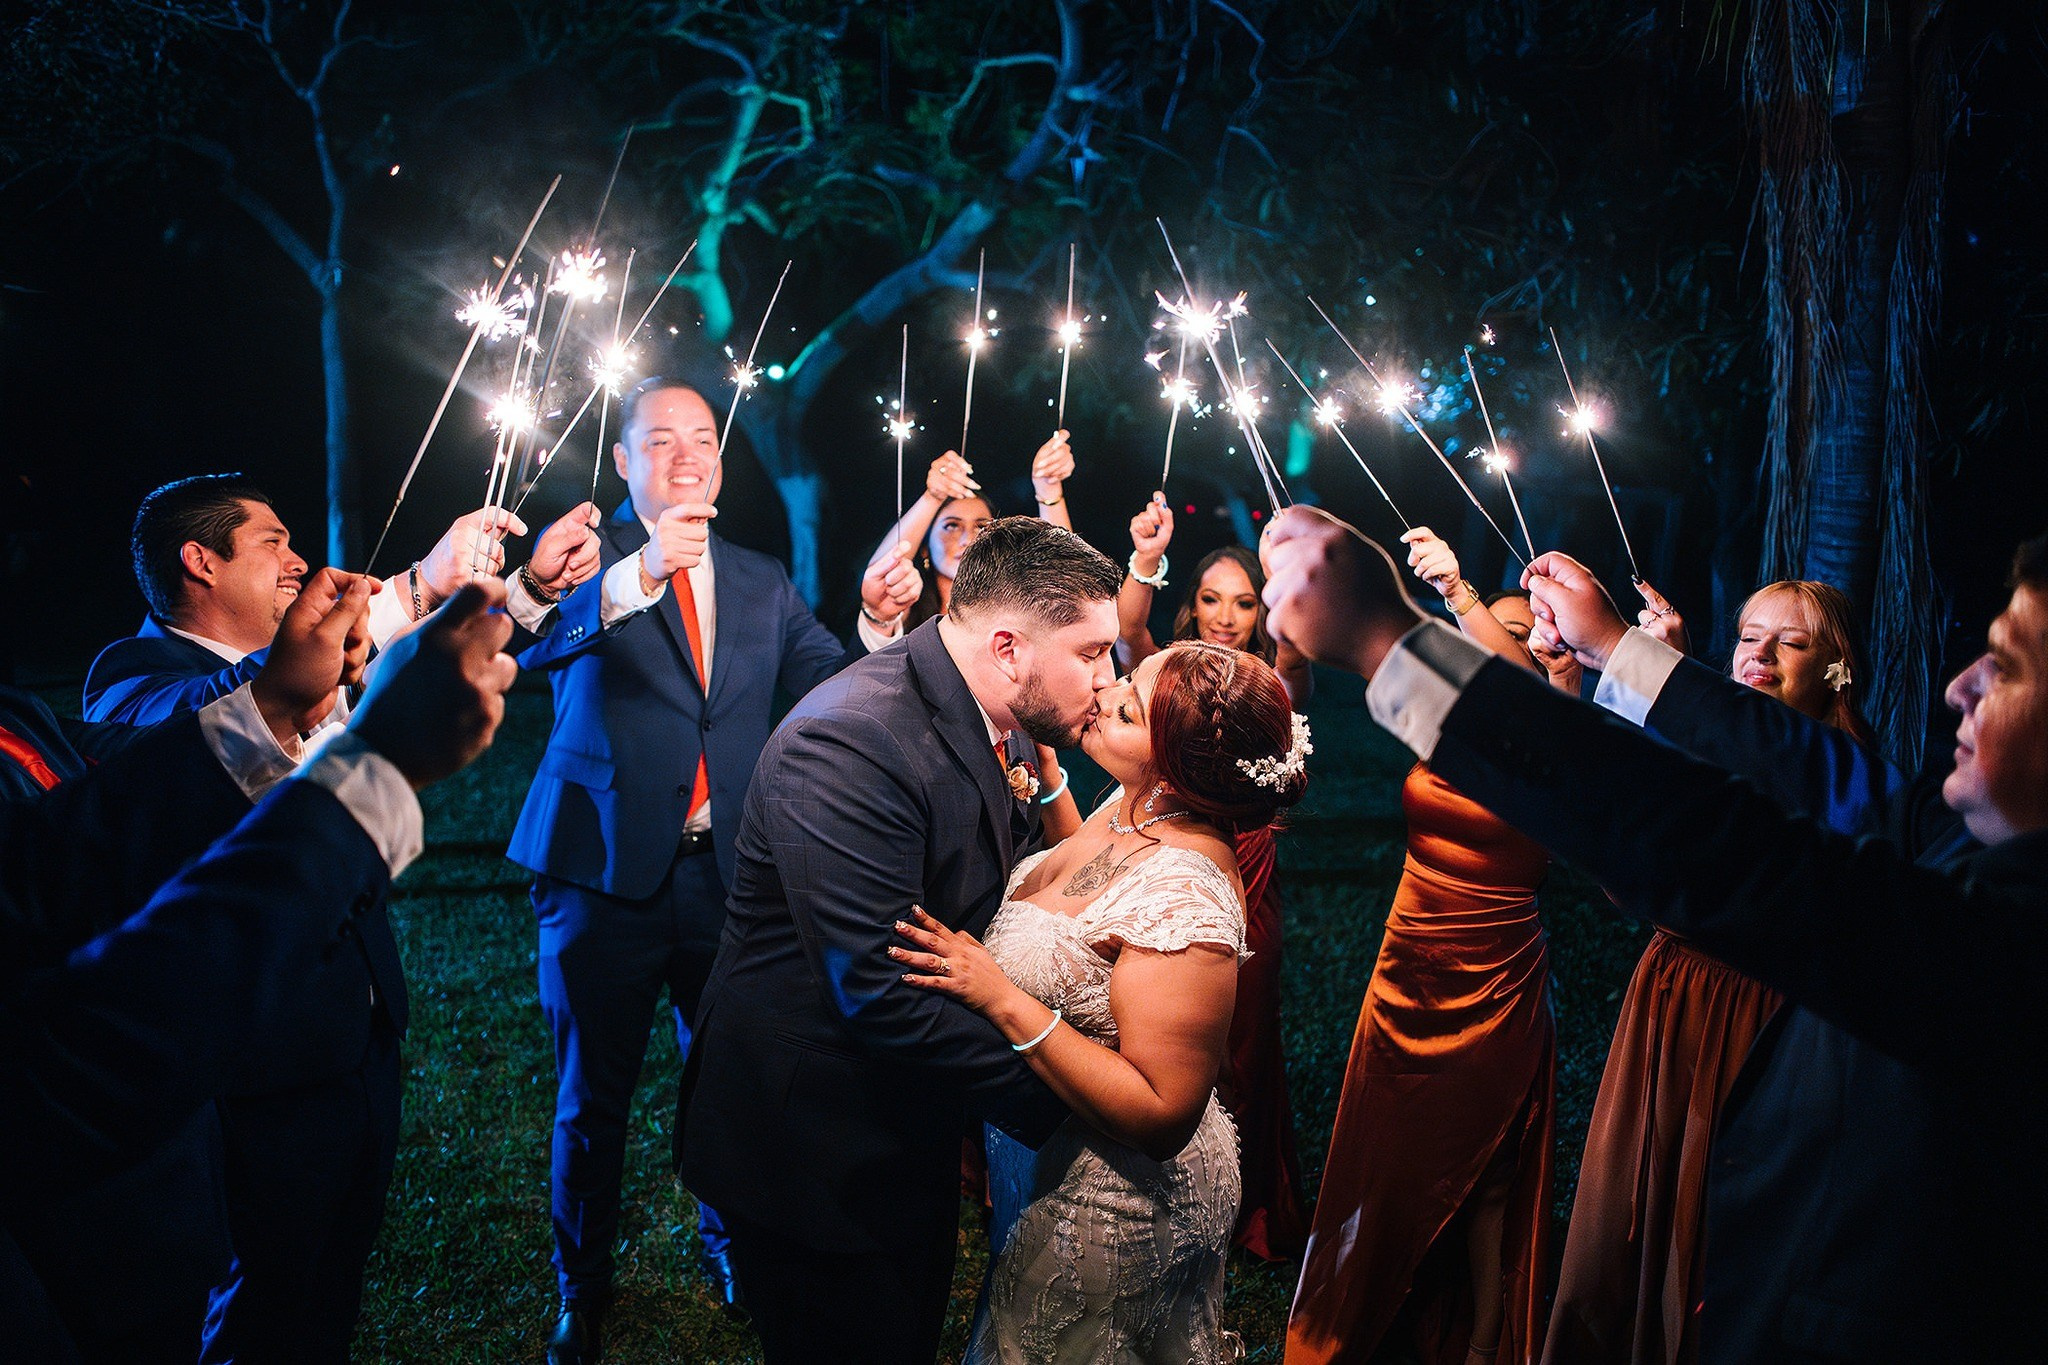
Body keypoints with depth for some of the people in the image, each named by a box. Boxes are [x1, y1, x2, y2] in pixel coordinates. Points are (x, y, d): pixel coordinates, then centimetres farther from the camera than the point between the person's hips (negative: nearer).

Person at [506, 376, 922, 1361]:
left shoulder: (762, 584, 11)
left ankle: (730, 1248, 37)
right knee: (593, 1093, 9)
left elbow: (836, 688, 1)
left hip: (728, 873, 3)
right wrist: (636, 578, -39)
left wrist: (879, 625, -18)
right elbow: (530, 644, -24)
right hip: (608, 871, -3)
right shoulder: (587, 556, -2)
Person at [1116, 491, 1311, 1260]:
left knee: (1241, 1048, 12)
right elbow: (1129, 631, -20)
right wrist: (1144, 561, -40)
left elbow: (1299, 650, -23)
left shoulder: (1271, 687, 0)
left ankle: (1247, 1211, 31)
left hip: (1246, 892, 0)